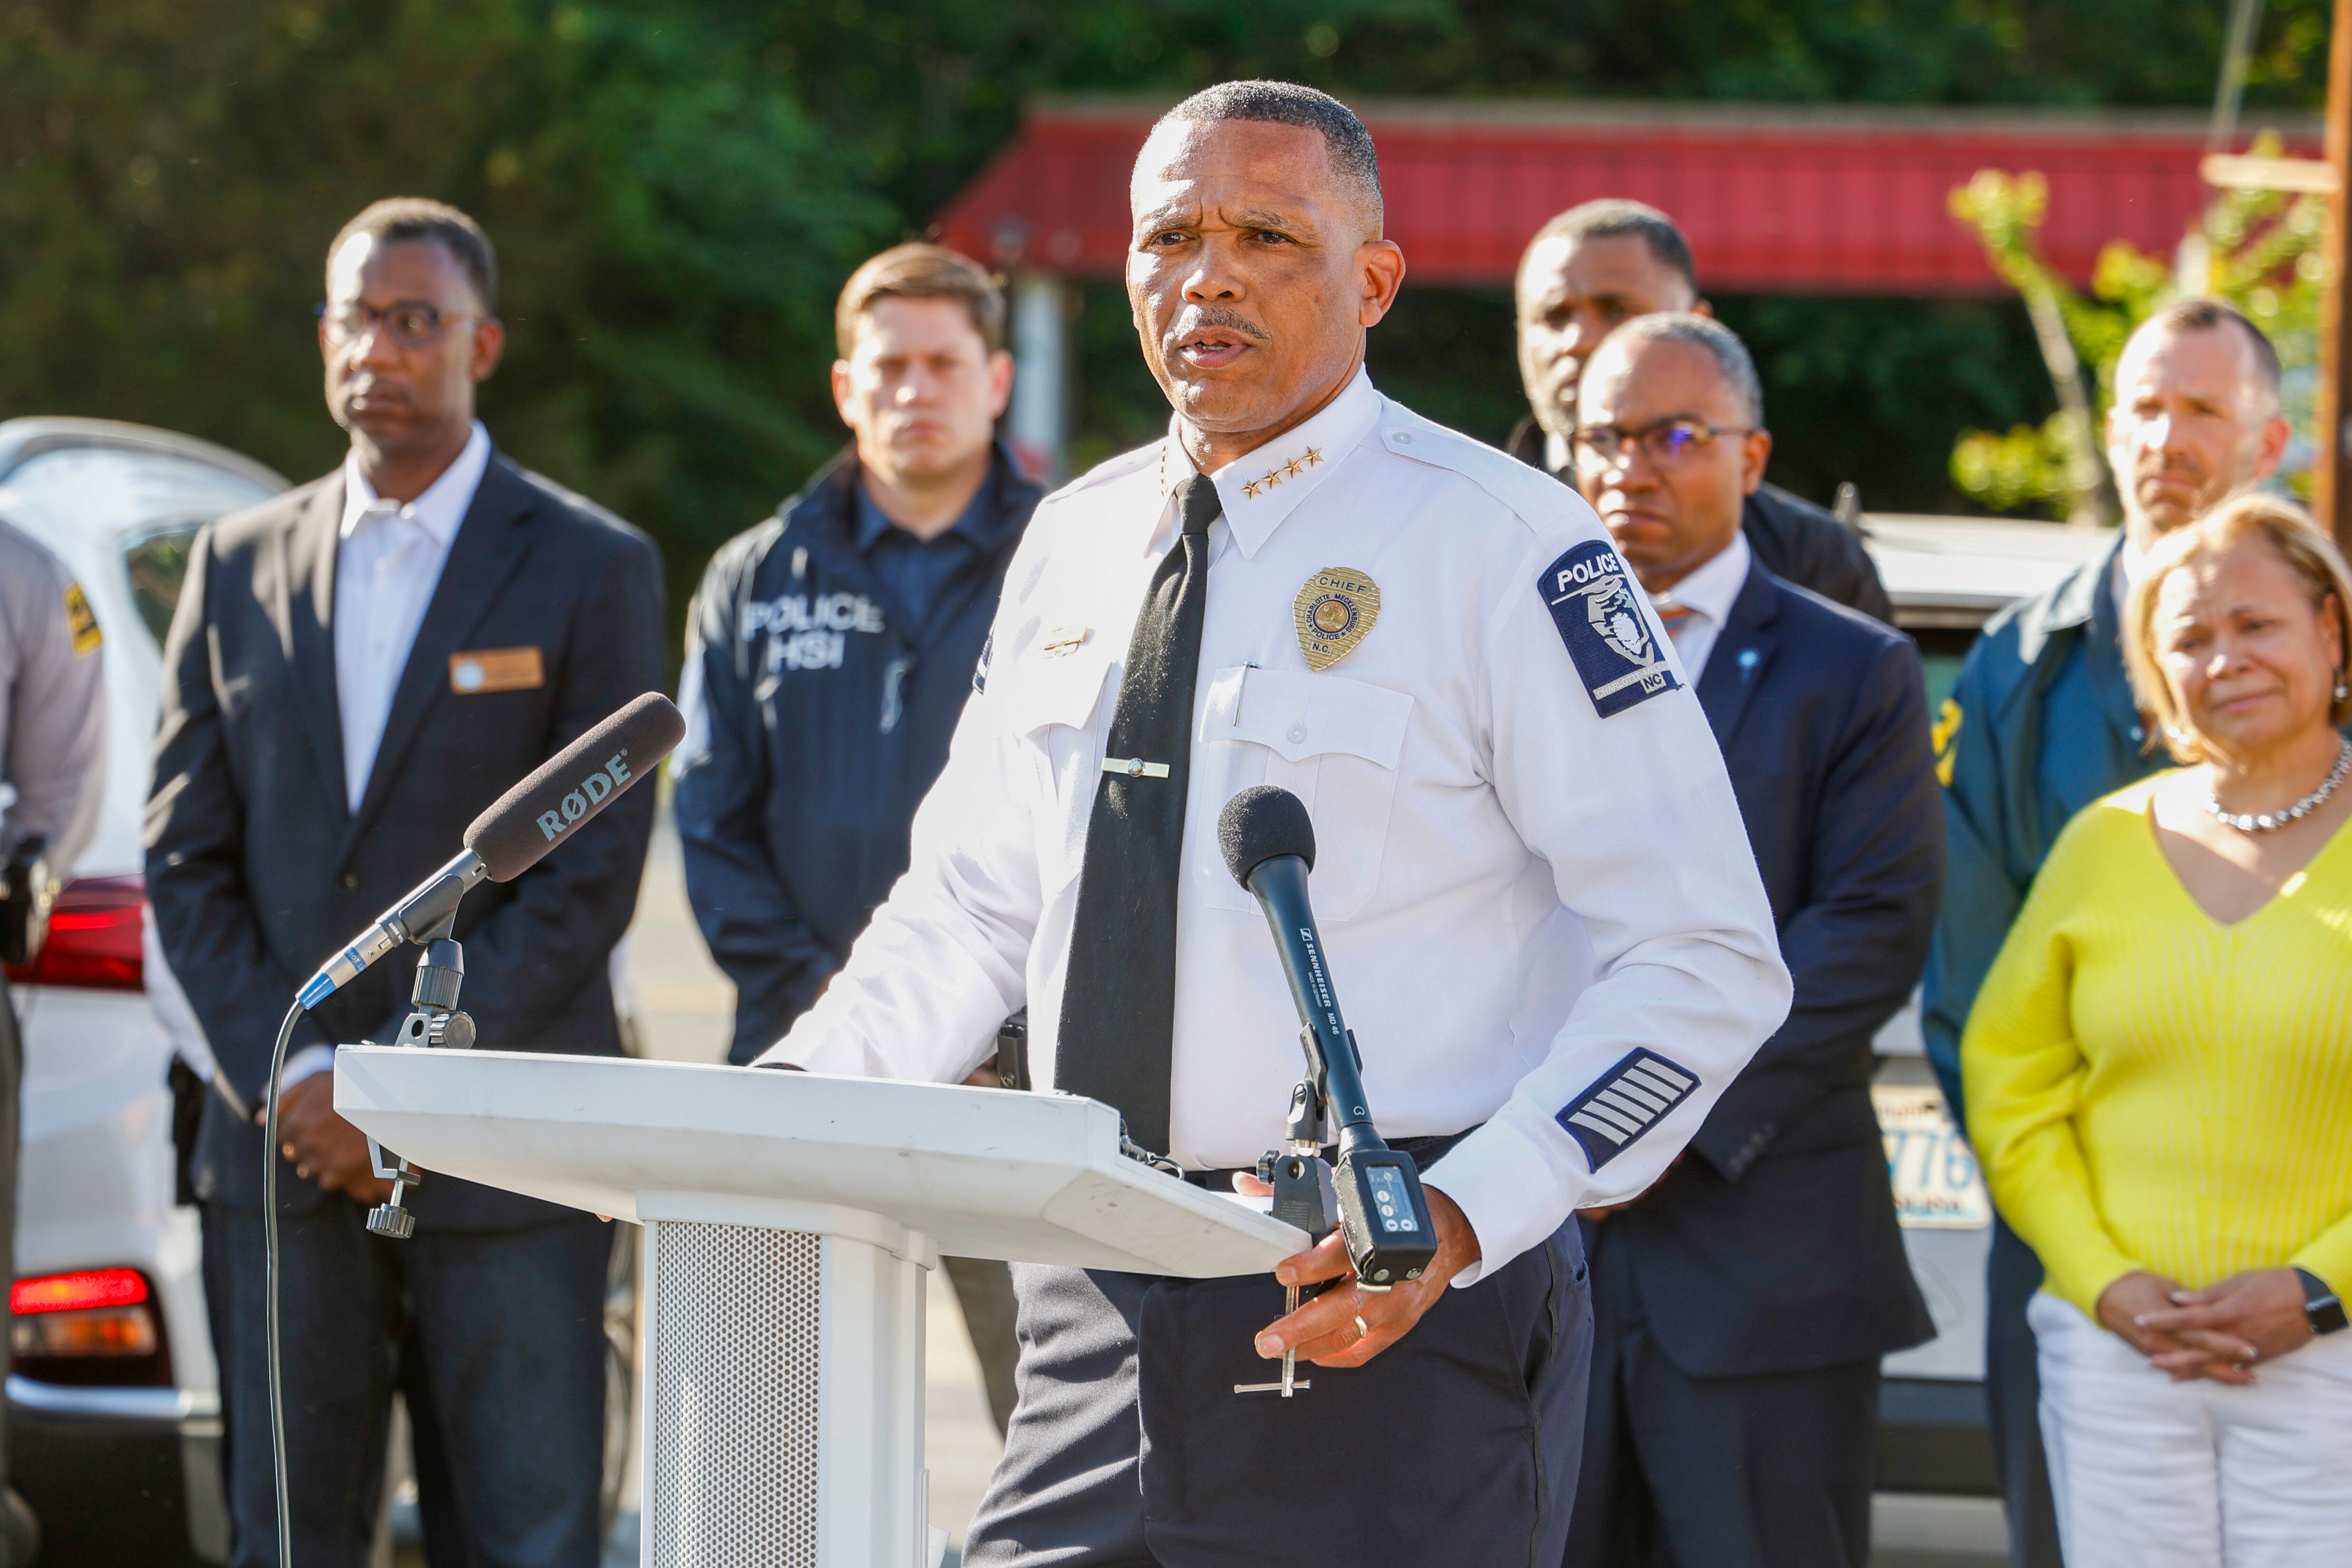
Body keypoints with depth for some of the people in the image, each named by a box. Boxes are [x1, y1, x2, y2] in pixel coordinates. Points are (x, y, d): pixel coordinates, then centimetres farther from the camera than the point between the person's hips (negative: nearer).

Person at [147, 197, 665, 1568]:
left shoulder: (593, 570, 1)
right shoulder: (243, 566, 12)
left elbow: (593, 876, -6)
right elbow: (186, 854, 9)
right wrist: (287, 1077, -5)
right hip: (285, 1150, 3)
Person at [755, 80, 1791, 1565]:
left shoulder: (1495, 544, -6)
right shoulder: (1077, 545, 13)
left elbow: (1707, 960, -9)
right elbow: (971, 910, 21)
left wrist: (1457, 1222, -20)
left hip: (1387, 1313, -5)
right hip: (1099, 1325, 5)